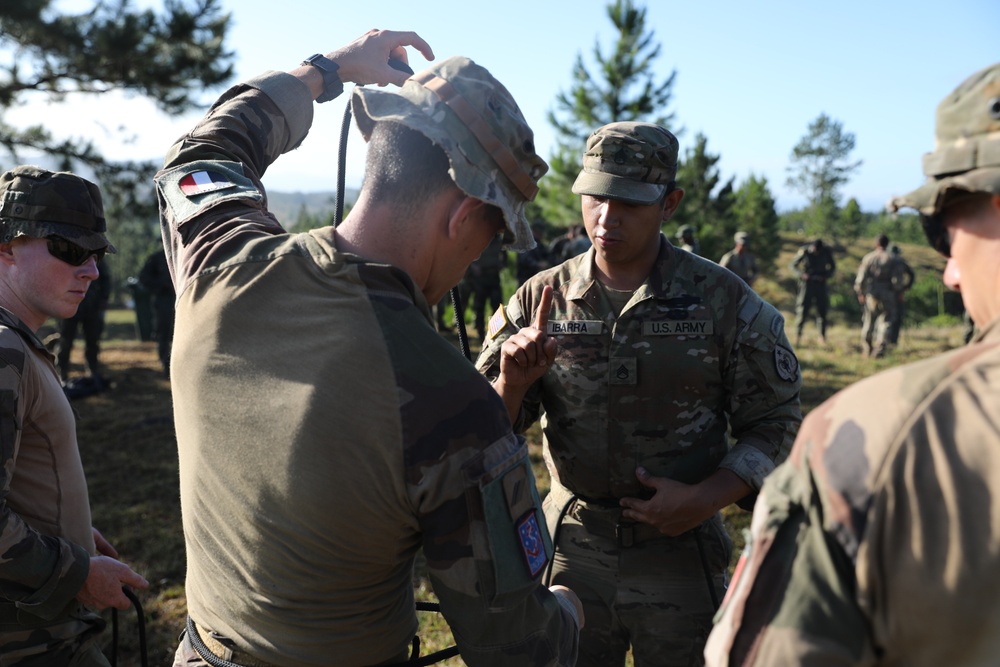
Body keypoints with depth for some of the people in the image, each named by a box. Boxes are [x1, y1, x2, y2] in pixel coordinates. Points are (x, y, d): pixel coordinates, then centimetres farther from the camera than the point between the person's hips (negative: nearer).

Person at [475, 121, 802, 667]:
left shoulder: (723, 299, -8)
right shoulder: (539, 299, -4)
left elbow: (775, 422, -1)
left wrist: (707, 498, -15)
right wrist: (513, 383, -23)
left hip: (680, 555, -1)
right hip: (571, 550, 1)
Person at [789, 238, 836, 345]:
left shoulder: (826, 252, -5)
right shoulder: (804, 251, -12)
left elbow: (832, 266, 10)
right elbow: (794, 265, -2)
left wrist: (826, 275, -8)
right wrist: (802, 274, -17)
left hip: (820, 283, 2)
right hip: (807, 283, -2)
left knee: (822, 310, 2)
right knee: (803, 309, -4)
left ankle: (822, 336, 11)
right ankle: (798, 335, 5)